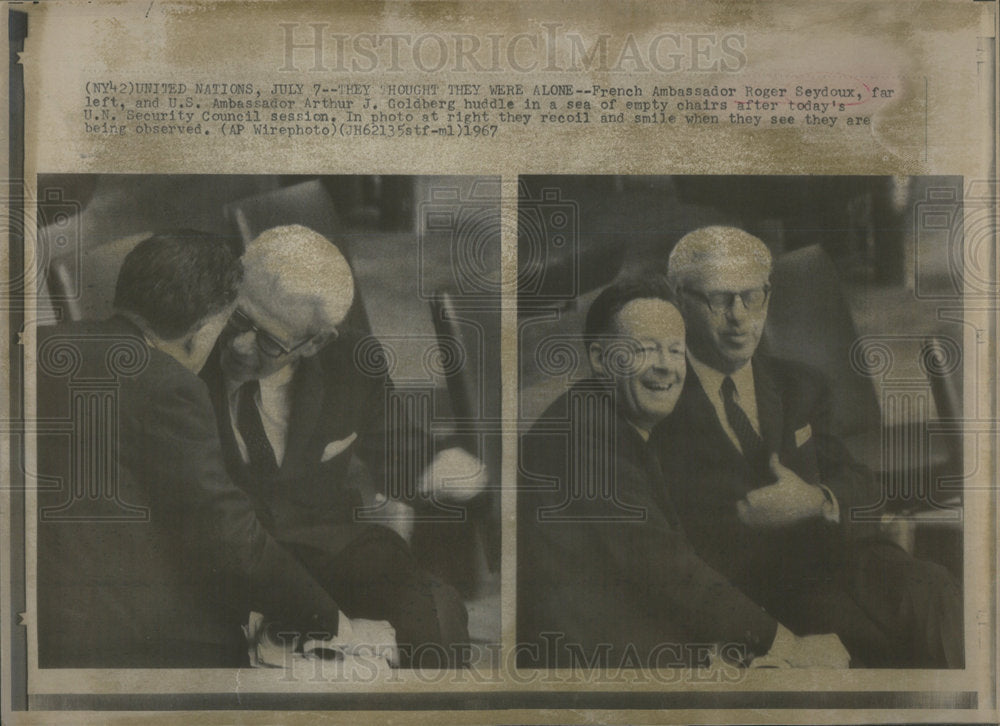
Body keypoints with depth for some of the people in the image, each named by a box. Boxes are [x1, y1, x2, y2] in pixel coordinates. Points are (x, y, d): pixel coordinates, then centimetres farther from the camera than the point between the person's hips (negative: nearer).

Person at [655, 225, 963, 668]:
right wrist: (745, 516, -13)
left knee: (931, 593, -23)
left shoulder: (800, 387, 21)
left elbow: (861, 485, 14)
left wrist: (816, 500, -7)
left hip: (831, 554, 5)